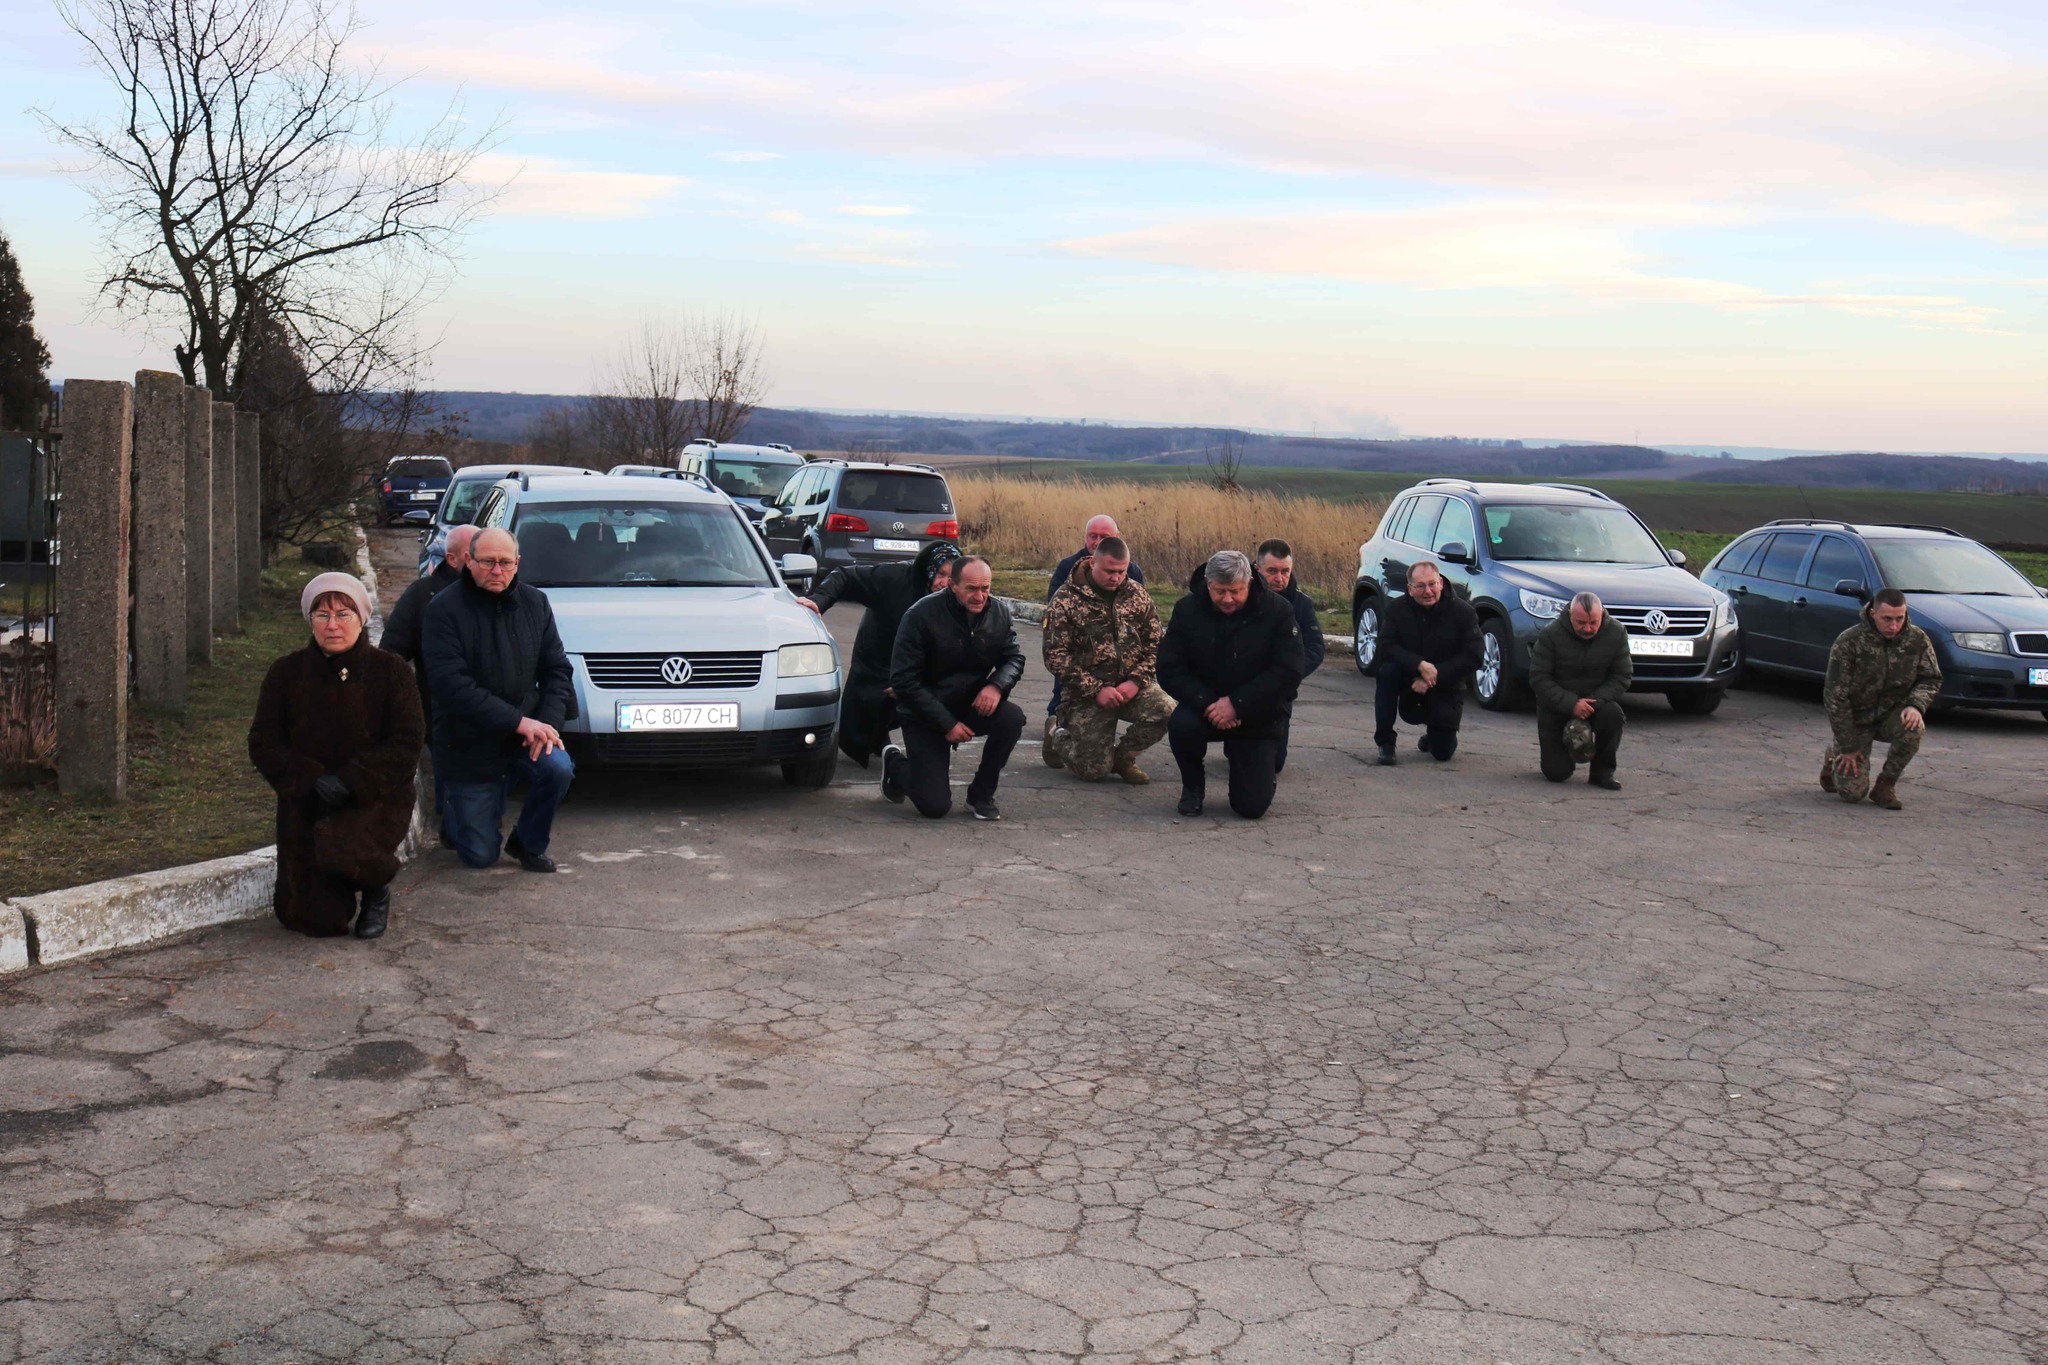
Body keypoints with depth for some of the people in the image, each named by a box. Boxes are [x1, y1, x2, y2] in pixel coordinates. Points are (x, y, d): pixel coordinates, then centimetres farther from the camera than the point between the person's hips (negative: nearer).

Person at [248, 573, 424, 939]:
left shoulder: (391, 671, -4)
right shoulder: (286, 673, 2)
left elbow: (406, 745, -10)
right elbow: (263, 744, 0)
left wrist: (349, 781, -21)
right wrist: (310, 780, -17)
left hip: (375, 800, -3)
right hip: (305, 806, 3)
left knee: (338, 849, -36)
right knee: (317, 922, -5)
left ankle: (377, 890, 1)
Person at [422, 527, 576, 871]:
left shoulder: (535, 604, 2)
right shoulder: (445, 609, -13)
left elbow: (557, 669, 4)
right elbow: (450, 683, -22)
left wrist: (548, 721, -15)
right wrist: (518, 722, -26)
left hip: (525, 734, 3)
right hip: (467, 744, -3)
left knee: (559, 768, -30)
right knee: (480, 855, -2)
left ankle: (528, 843, 0)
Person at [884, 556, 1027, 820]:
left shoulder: (998, 613, -6)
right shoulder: (922, 615, -20)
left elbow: (1014, 657, 3)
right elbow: (903, 680, -19)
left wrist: (997, 685, -22)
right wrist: (946, 723, -22)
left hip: (972, 706, 4)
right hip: (925, 715, -4)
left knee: (1012, 718, -28)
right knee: (935, 806, -12)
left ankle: (981, 795, -5)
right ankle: (895, 763, 22)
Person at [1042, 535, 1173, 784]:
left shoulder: (1137, 595, 4)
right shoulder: (1066, 601, -8)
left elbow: (1157, 642, 4)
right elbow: (1055, 656, -12)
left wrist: (1136, 681, -12)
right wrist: (1096, 690, -17)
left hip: (1132, 687, 3)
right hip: (1088, 694, -3)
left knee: (1166, 709, -28)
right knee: (1095, 770, -9)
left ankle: (1122, 756, 2)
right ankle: (1059, 739, 26)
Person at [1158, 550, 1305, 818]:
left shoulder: (1277, 611, -13)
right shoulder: (1187, 610, -7)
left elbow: (1288, 673, -18)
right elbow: (1169, 670, -9)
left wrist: (1237, 704, -24)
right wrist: (1207, 704, -24)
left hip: (1258, 718, -1)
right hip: (1204, 709, 1)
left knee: (1252, 806, -10)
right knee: (1181, 725, -35)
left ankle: (1264, 770, 29)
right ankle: (1192, 786, -2)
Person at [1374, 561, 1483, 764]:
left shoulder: (1463, 612, -12)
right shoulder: (1397, 608, -8)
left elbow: (1472, 658, -15)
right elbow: (1386, 648, -16)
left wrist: (1434, 677, -23)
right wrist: (1420, 665, -32)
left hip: (1445, 689, -1)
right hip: (1409, 684, 1)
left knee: (1443, 752, -7)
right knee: (1387, 671, -32)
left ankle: (1433, 736, 36)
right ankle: (1385, 743, -19)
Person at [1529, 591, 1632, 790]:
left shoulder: (1616, 632, -9)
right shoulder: (1550, 634, -17)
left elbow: (1623, 676, -6)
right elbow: (1538, 678, -16)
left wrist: (1595, 702, -22)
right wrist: (1571, 704, -29)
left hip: (1597, 700, 2)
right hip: (1556, 705, -2)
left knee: (1613, 714, -34)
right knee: (1557, 772, -12)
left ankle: (1602, 771, -11)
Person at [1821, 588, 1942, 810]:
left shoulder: (1917, 639, -10)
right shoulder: (1848, 642, -21)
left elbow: (1930, 679, 1)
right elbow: (1835, 696, -17)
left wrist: (1916, 705, -23)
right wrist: (1848, 746, -16)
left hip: (1892, 714, 3)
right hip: (1857, 719, -3)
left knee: (1913, 728, -33)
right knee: (1852, 792, -11)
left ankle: (1885, 785, -9)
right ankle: (1834, 756, 25)